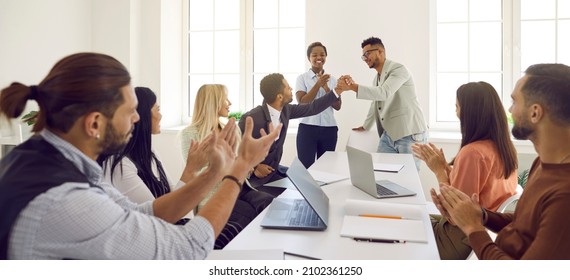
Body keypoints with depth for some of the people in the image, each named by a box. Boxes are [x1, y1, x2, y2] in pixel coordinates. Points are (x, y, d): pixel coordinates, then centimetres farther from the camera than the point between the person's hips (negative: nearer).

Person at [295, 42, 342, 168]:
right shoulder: (302, 78, 0)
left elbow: (338, 106, 3)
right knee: (306, 166, -3)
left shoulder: (332, 79, 9)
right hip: (307, 128, -3)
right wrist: (318, 84, -16)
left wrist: (326, 87, -10)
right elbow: (302, 102, -10)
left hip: (329, 129, 3)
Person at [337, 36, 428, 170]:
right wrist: (366, 126, 36)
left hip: (410, 134, -8)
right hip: (389, 134, 8)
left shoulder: (398, 69, -12)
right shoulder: (377, 77, 15)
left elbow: (384, 93, -29)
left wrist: (353, 86, -36)